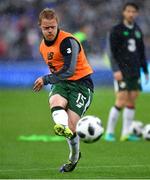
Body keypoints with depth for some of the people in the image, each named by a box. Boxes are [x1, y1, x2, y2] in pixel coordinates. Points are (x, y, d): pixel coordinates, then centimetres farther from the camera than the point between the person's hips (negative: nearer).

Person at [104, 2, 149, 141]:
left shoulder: (138, 31, 14)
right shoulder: (117, 30, -4)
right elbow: (113, 52, -9)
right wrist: (116, 70, -18)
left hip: (135, 72, 6)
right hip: (122, 72, -6)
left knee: (132, 102, 4)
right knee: (121, 102, -11)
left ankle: (126, 133, 9)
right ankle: (109, 132, -3)